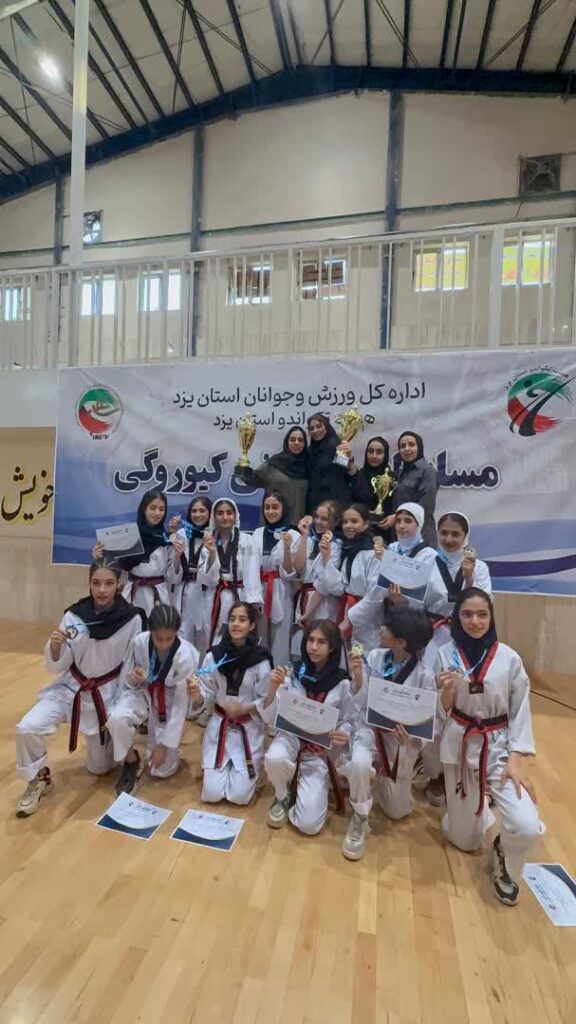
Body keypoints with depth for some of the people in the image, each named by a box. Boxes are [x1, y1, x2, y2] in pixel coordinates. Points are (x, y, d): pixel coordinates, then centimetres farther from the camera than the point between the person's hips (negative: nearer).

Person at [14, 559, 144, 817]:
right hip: (70, 688, 1)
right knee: (27, 728, -23)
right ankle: (39, 779, 7)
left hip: (107, 694, -1)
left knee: (100, 768, 10)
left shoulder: (131, 619, -17)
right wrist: (55, 645, -27)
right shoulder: (74, 615, -13)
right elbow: (57, 667, -8)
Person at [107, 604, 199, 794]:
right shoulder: (139, 642, -22)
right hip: (143, 694, 1)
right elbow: (125, 681, -6)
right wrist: (132, 679, -30)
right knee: (117, 718, -33)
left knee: (162, 770, 0)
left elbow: (181, 705, -19)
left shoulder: (185, 656, -28)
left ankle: (151, 727, 29)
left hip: (168, 704, -1)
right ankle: (131, 763, -3)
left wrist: (165, 744, -15)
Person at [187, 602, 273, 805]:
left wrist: (243, 709, -24)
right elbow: (207, 695, -2)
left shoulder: (260, 660, -17)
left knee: (239, 795, -4)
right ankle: (225, 765, 31)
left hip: (249, 728, -2)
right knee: (211, 794, 0)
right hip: (219, 725, 2)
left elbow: (266, 701, -10)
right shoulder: (214, 656, -10)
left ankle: (248, 767, 28)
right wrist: (197, 694, -23)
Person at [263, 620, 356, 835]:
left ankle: (313, 790, 22)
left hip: (321, 752, -1)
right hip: (291, 738, 1)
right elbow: (268, 718, -7)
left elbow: (349, 721, 0)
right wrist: (273, 688, -25)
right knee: (274, 758, -34)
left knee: (308, 824, -13)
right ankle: (282, 798, 1)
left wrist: (344, 735, -22)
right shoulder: (293, 674, -8)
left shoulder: (342, 683, -11)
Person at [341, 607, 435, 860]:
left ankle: (387, 778, 45)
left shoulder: (424, 677, -21)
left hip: (402, 739, 0)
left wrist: (412, 737, -32)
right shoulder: (375, 657, -14)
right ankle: (360, 820, -5)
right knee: (360, 763, -34)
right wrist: (357, 677, -25)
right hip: (370, 728, 0)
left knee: (397, 811, 13)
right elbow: (362, 703, -8)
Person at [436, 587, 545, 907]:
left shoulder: (509, 658, -11)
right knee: (465, 839, 10)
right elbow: (442, 712, -4)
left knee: (527, 827, -20)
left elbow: (520, 712, -4)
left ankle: (505, 863, 17)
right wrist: (447, 691, -25)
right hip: (459, 746, 1)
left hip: (499, 747, 0)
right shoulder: (445, 655, -9)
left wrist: (516, 759, -12)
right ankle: (478, 807, 46)